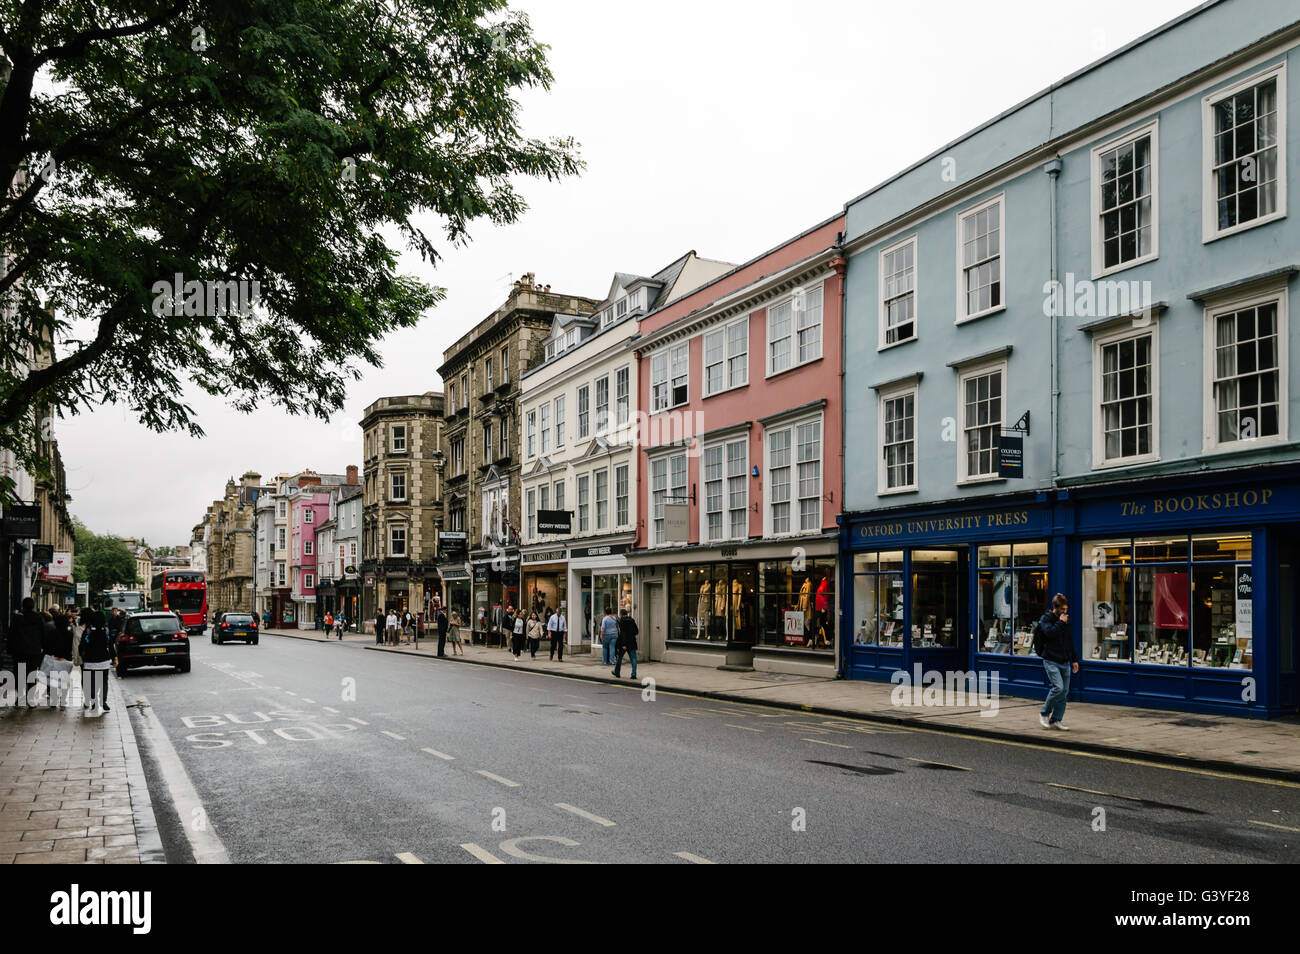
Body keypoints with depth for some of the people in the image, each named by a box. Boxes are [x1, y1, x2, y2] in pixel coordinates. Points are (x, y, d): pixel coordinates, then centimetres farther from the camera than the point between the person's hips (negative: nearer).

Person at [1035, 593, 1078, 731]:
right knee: (1058, 687, -18)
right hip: (1051, 661, -6)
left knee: (1064, 691, 3)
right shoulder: (1046, 618, -3)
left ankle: (1056, 720, 11)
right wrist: (1061, 622, -12)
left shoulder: (1066, 620, 15)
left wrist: (1074, 659, 19)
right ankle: (1044, 713, 0)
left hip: (1065, 662, 7)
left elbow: (1070, 641, 22)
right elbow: (1050, 632, -22)